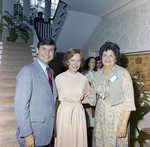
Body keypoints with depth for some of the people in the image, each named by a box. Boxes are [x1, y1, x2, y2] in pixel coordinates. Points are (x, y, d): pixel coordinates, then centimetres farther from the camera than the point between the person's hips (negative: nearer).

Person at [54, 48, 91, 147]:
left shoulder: (84, 79, 1)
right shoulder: (59, 78, -8)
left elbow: (88, 97, 13)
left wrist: (79, 100, 0)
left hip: (79, 113, 2)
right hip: (64, 112, -2)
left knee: (79, 139, 12)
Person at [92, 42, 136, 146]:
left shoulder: (123, 73, -9)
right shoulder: (97, 75, 6)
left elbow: (128, 100, -13)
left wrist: (123, 124, -17)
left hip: (116, 117, -4)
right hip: (100, 117, 4)